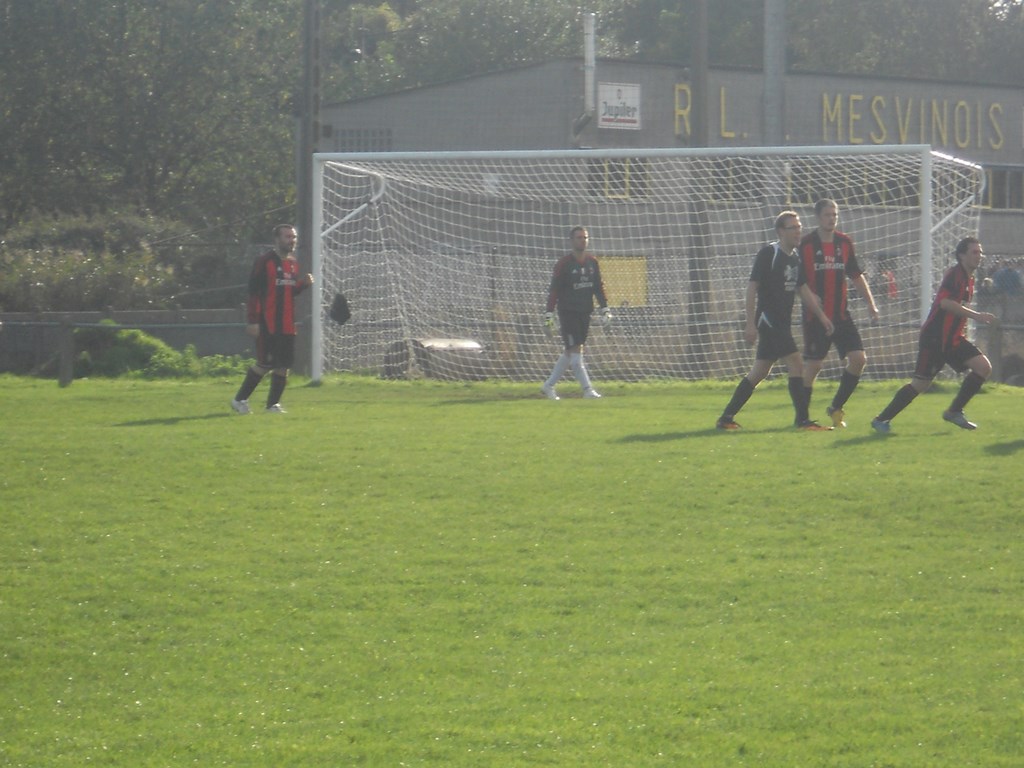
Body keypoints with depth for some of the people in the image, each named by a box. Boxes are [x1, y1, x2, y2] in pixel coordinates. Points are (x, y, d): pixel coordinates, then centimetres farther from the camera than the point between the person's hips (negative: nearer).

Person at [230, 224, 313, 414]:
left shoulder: (293, 263, 14)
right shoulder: (264, 262, -9)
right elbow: (253, 292, -12)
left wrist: (304, 284, 1)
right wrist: (253, 321, -17)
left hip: (287, 325, 7)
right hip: (268, 325, -7)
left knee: (284, 365, 4)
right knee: (265, 364, -8)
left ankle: (273, 404, 13)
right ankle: (240, 400, 4)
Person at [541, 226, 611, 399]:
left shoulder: (592, 262, 8)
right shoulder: (564, 263, -9)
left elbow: (599, 287, 14)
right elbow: (554, 290, -9)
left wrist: (605, 309, 6)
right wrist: (549, 316, -13)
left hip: (585, 313, 6)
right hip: (568, 312, -6)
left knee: (570, 352, 10)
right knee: (575, 351, -10)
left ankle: (548, 385, 21)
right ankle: (587, 389, -12)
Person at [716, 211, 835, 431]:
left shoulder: (794, 257, 14)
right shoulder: (768, 254, -11)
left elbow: (804, 289, 20)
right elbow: (752, 287, -13)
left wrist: (821, 315, 12)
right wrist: (750, 323, -18)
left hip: (782, 323, 9)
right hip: (768, 320, -9)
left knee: (759, 372, 10)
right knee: (795, 365, -14)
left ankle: (726, 418, 15)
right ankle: (803, 420, -12)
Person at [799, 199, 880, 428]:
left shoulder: (845, 243, 8)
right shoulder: (806, 244, -6)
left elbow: (856, 276, 15)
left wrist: (871, 303, 8)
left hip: (841, 314, 5)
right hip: (815, 317, -5)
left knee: (858, 359, -6)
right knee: (813, 366, -5)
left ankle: (836, 408, 9)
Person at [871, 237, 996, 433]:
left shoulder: (968, 279, 15)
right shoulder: (955, 274, -13)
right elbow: (945, 302, -27)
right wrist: (976, 316, -28)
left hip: (952, 338, 9)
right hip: (934, 338, -9)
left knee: (984, 367, -4)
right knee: (921, 383, -9)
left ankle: (954, 411, 5)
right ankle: (882, 419, 3)